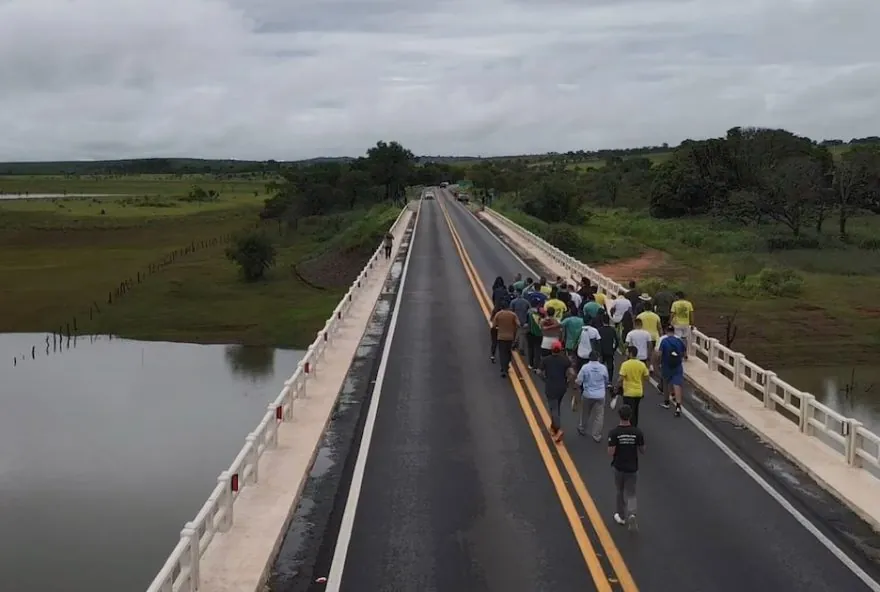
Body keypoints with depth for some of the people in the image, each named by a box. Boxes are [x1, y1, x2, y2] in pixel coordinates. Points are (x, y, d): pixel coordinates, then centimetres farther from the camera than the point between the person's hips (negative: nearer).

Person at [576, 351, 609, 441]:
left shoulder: (585, 367, -12)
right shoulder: (603, 367, -7)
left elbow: (579, 382, -10)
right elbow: (607, 381, 7)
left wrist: (575, 381, 13)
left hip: (587, 395, 0)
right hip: (600, 395, 0)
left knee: (585, 413, 21)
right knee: (599, 416, 7)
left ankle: (582, 429, 38)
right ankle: (597, 436, 8)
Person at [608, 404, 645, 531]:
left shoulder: (614, 433, -17)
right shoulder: (637, 432, -10)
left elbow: (610, 453, -17)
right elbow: (642, 451, -1)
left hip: (619, 467, -1)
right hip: (632, 468, 1)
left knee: (620, 492, 21)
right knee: (630, 494, 10)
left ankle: (621, 516, 35)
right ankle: (631, 514, -16)